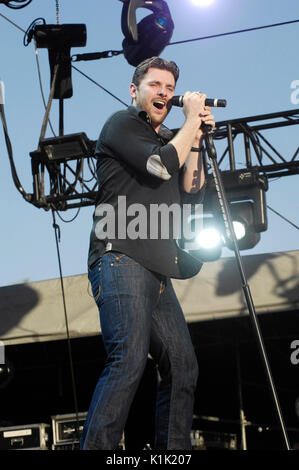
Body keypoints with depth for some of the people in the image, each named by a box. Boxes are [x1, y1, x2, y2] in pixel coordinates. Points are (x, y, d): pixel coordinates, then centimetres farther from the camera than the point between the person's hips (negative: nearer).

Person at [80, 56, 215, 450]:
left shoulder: (169, 138, 26)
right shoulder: (121, 125, 3)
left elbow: (191, 191, 18)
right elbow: (161, 165, -12)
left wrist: (196, 139, 11)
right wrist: (191, 122, 0)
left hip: (157, 271, 9)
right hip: (120, 259, -8)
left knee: (182, 366, 4)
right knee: (129, 358, -23)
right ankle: (97, 448, -25)